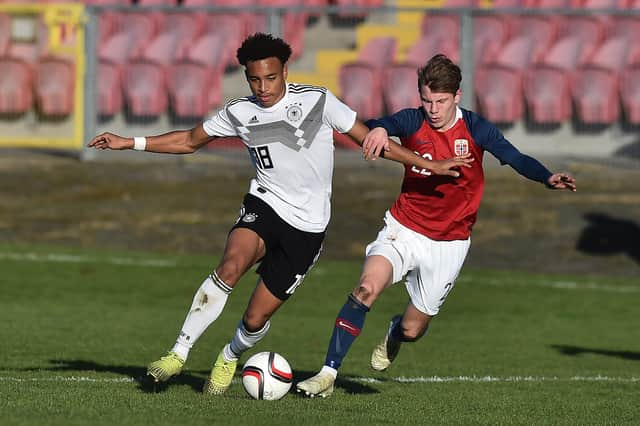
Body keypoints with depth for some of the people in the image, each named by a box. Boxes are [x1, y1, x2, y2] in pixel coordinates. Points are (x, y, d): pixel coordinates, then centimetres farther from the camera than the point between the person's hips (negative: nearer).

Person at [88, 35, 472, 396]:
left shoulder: (318, 101, -8)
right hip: (264, 206, 1)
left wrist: (431, 166, 0)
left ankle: (231, 357, 34)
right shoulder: (239, 113, 0)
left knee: (256, 318, -2)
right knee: (230, 267, -32)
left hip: (307, 227, -1)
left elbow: (370, 140, 0)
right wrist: (129, 143, 8)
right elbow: (190, 141, 15)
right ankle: (179, 353, -25)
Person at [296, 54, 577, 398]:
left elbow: (516, 159, -15)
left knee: (413, 329, 6)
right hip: (404, 229, -1)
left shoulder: (474, 129, -8)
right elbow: (373, 128, -28)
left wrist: (548, 178, -35)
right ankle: (328, 373, -21)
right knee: (367, 287, -27)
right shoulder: (412, 122, -9)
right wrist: (378, 130, -53)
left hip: (449, 244, 1)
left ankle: (395, 333, 46)